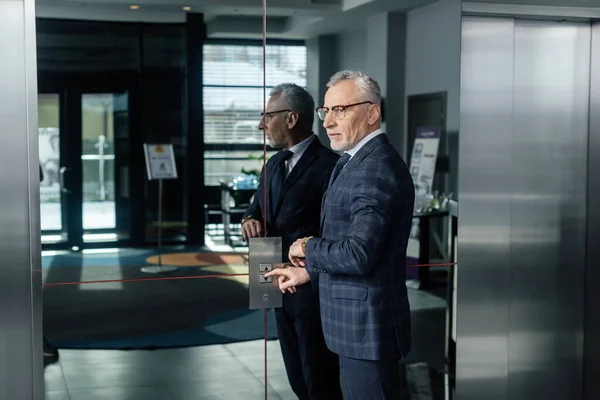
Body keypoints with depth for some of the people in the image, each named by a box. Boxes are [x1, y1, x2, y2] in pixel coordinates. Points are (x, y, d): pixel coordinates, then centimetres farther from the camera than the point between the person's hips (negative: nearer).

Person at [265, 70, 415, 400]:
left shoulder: (376, 169, -21)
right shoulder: (358, 162, 12)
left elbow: (359, 253, -28)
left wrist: (307, 248, -13)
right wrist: (307, 271, 19)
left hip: (366, 326, -10)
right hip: (358, 325, 10)